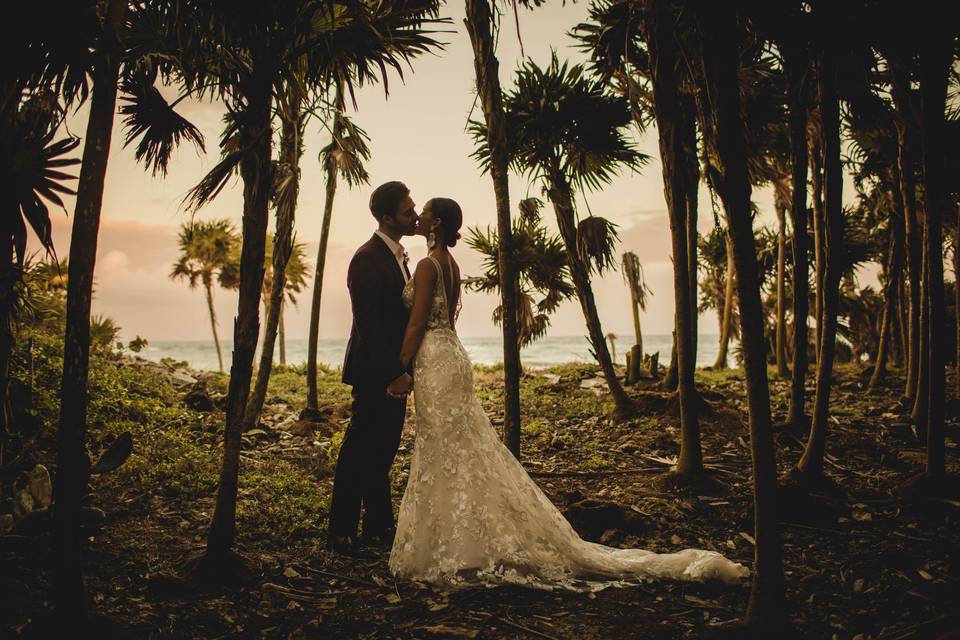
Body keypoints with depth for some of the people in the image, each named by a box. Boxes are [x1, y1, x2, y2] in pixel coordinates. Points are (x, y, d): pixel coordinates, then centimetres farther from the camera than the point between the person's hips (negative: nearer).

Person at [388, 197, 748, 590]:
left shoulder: (429, 264, -14)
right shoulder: (449, 262, 15)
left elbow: (418, 323, -18)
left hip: (433, 362, -10)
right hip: (450, 354, 10)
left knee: (448, 457, -3)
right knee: (462, 454, 12)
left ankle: (462, 548, 4)